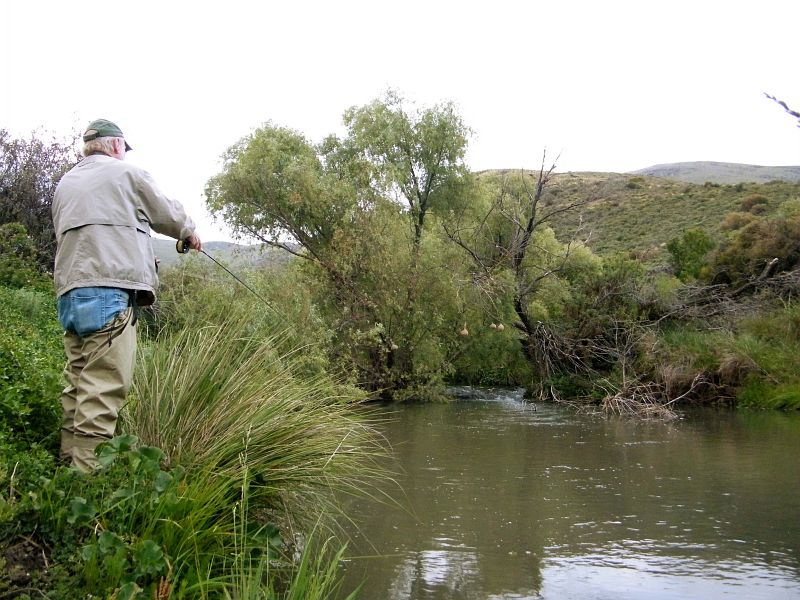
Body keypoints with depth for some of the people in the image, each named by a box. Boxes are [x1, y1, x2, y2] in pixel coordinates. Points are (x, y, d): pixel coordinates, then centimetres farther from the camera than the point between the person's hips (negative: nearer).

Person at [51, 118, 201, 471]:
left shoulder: (65, 183, 23)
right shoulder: (126, 173, 5)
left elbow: (63, 234, 23)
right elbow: (168, 214, 15)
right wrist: (189, 232, 35)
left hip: (69, 292, 8)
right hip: (111, 289, -8)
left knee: (79, 383, 10)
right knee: (104, 387, -11)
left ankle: (70, 464, 12)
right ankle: (87, 474, -15)